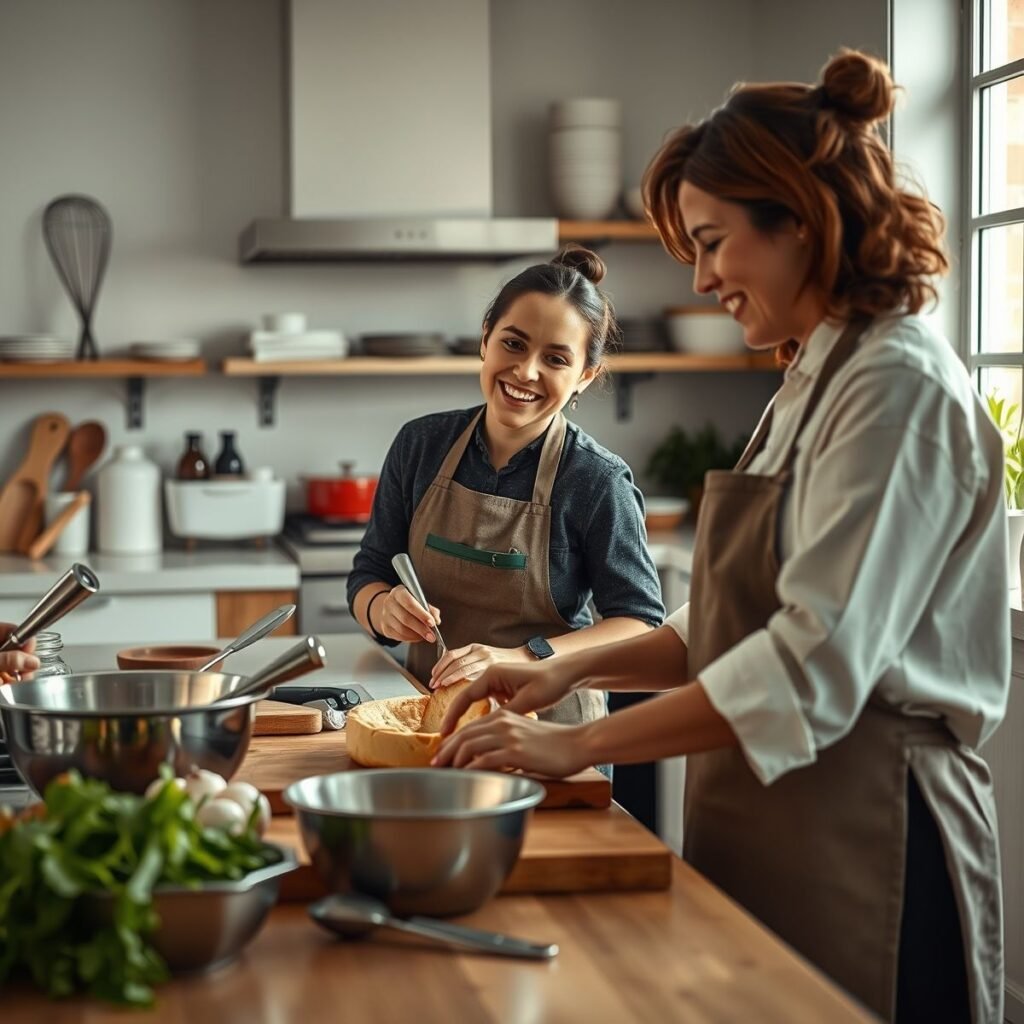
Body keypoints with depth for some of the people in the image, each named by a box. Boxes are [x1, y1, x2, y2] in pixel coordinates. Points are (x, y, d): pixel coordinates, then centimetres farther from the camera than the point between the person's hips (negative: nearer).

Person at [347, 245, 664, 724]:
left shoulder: (598, 482, -10)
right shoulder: (420, 445, 2)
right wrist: (384, 609, -14)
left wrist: (522, 659, -25)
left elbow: (640, 625, -11)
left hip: (550, 726, -1)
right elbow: (367, 576, 9)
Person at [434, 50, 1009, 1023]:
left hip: (863, 846, -8)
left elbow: (814, 666, -23)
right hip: (765, 829, 8)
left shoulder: (900, 391, -16)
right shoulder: (815, 384, 13)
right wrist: (573, 670, 5)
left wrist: (580, 744, -19)